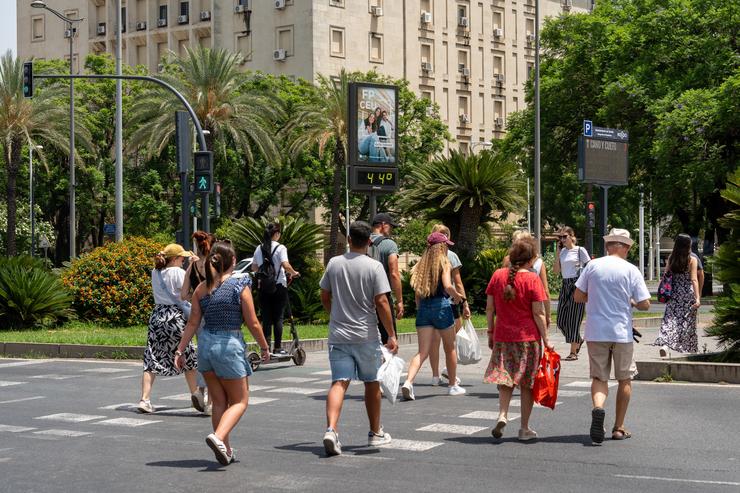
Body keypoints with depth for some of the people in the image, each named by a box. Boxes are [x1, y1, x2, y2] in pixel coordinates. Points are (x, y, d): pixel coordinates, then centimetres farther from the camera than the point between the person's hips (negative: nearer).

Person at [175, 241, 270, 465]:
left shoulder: (201, 289, 2)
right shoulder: (240, 287, -10)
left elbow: (193, 323, 2)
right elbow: (252, 323, -7)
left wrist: (180, 350, 9)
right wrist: (264, 347, 6)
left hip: (205, 344, 5)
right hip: (229, 345, -5)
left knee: (219, 402, 16)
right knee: (240, 401, 6)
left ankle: (226, 450, 20)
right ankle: (218, 437, -17)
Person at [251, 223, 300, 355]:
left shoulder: (259, 248, 7)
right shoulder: (280, 248, -8)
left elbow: (254, 268, 10)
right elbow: (285, 265, -19)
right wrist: (294, 273, -2)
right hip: (279, 286, -4)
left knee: (266, 318, 6)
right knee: (278, 318, 3)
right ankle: (277, 347, 3)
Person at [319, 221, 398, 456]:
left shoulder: (334, 263, 3)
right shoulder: (374, 267, -8)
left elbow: (325, 297, 12)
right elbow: (381, 302, -12)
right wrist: (392, 335, -6)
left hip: (338, 335, 2)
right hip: (366, 336, -2)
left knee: (339, 383, -4)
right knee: (372, 383, 14)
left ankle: (331, 429, -25)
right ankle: (375, 433, 26)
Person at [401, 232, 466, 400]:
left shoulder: (422, 265, 11)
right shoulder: (443, 263, -4)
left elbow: (418, 293, 9)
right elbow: (447, 286, -18)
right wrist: (457, 296, 0)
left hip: (423, 308, 4)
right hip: (441, 306, -4)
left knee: (423, 352, -1)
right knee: (450, 348, 16)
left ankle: (408, 382, -23)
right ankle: (453, 386, 26)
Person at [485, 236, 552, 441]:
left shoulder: (497, 275, 2)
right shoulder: (532, 279, -10)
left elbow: (489, 307, 5)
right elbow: (538, 313, -10)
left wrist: (491, 332, 15)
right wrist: (545, 339, -3)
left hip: (502, 337, 3)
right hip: (528, 338, -3)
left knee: (505, 379, 12)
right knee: (527, 383, 8)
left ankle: (502, 415, -10)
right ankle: (525, 428, 13)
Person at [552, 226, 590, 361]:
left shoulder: (580, 250, -2)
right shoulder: (562, 252, 14)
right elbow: (556, 270, 9)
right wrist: (558, 253, 4)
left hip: (577, 285, -6)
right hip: (565, 285, 6)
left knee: (573, 318, -7)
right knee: (561, 320, 5)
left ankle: (573, 352, -1)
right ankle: (578, 341, 30)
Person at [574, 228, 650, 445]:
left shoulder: (592, 266, 0)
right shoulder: (631, 270, -4)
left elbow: (578, 296, 4)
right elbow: (645, 304, -5)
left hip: (595, 332, 1)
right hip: (622, 332, -1)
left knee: (599, 378, 9)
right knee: (625, 379, 14)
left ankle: (598, 407, -22)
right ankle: (619, 428, 16)